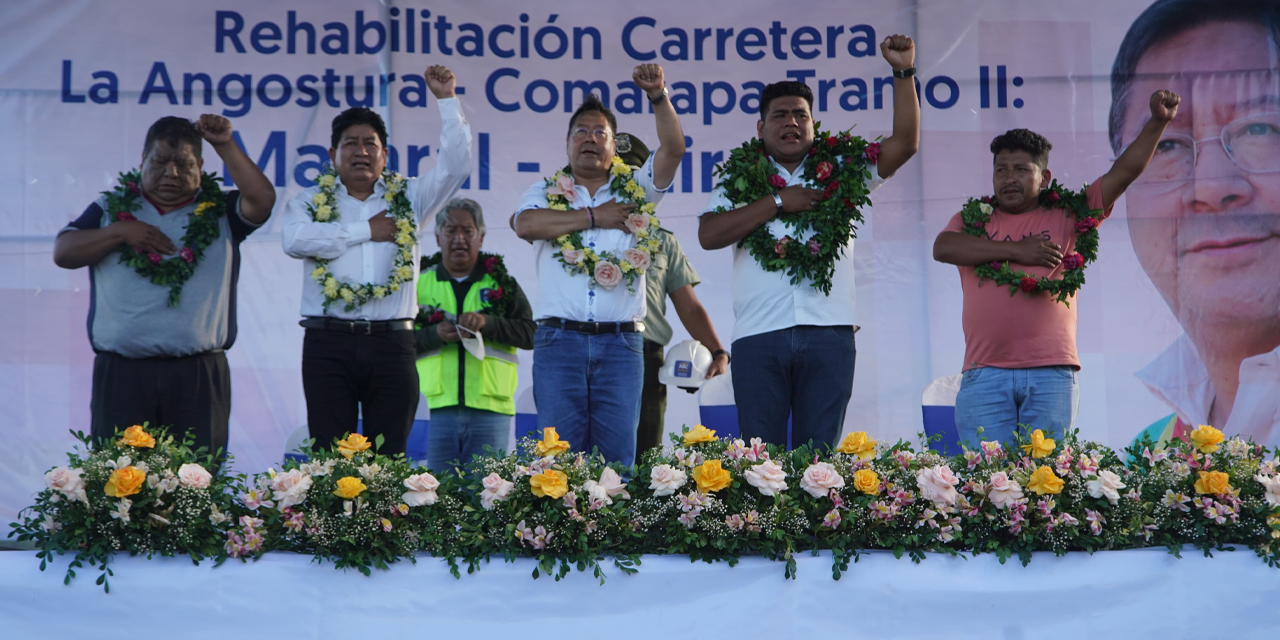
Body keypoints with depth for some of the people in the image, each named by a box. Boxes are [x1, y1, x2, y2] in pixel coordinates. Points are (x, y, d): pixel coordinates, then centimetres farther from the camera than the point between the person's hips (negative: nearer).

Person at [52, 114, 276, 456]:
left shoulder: (220, 212, 11)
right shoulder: (111, 208, 14)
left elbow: (262, 199, -7)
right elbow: (63, 252, 6)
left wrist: (225, 146, -7)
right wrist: (121, 231, -5)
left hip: (199, 376, -1)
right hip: (120, 374, 1)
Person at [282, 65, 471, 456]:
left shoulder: (407, 198, 18)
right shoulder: (311, 201, 12)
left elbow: (455, 164, 9)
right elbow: (294, 240, -8)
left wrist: (446, 100, 6)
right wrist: (365, 230, -4)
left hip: (392, 343, 1)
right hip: (328, 342, -1)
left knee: (389, 456, 0)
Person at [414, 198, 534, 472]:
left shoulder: (500, 282, 13)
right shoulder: (421, 281, 11)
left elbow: (529, 334, 2)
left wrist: (486, 323, -13)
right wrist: (436, 334, -14)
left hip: (490, 408, 0)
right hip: (438, 407, 0)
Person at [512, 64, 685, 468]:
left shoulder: (635, 189, 15)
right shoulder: (546, 192, 13)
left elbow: (673, 149, 0)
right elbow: (525, 224, -9)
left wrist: (658, 97, -14)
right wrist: (592, 217, -5)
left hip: (621, 344, 1)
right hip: (559, 341, -1)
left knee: (617, 455, -1)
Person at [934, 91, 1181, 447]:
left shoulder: (1064, 216, 14)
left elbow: (1123, 173, 9)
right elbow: (943, 248, -3)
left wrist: (1157, 123, -2)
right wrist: (1015, 250, -5)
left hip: (1051, 373, 0)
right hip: (985, 375, 0)